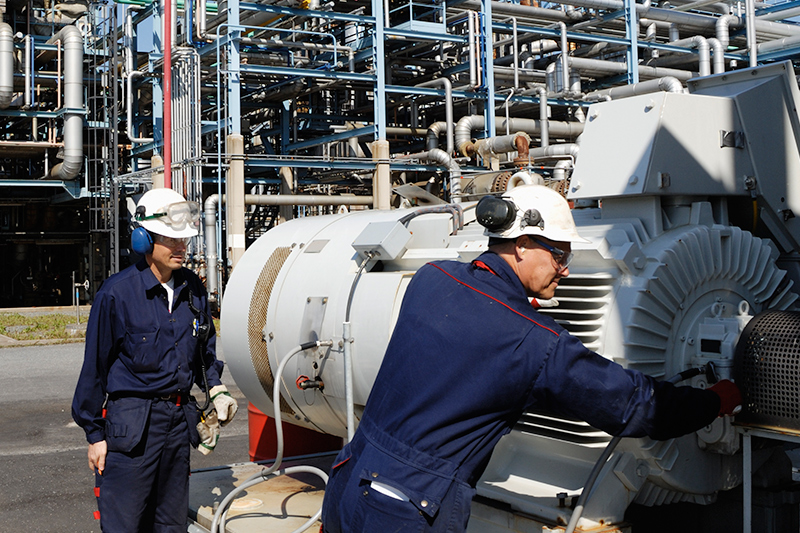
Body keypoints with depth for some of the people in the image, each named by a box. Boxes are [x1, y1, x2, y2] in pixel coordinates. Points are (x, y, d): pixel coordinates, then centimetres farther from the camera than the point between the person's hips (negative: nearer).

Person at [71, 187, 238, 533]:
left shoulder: (193, 289, 5)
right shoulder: (116, 293, -12)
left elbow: (206, 347, 20)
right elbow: (95, 367, -7)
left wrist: (216, 390, 7)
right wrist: (95, 433, -4)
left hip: (179, 419, 6)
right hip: (131, 422, -5)